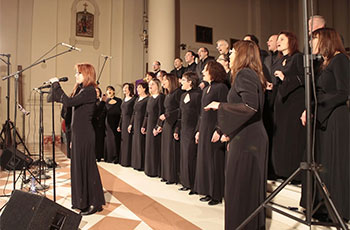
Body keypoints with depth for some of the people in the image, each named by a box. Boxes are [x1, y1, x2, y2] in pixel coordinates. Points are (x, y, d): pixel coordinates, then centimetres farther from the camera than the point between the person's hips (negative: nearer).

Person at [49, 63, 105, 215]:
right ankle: (82, 201, 29)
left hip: (85, 134, -9)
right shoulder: (80, 89, 14)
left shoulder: (89, 91, -15)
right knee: (78, 165, 15)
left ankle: (94, 203, 9)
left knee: (86, 166, -3)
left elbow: (68, 102, -24)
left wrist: (56, 84, -15)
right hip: (78, 132, 9)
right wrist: (55, 86, 12)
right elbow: (64, 100, 18)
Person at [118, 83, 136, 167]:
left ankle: (128, 161, 3)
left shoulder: (134, 99, -7)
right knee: (123, 141, 10)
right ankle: (123, 160, 18)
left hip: (130, 121, -8)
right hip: (124, 122, 8)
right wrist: (119, 125, 17)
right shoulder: (124, 99, 17)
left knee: (129, 141, -5)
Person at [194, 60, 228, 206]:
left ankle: (217, 195, 12)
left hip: (214, 130, -9)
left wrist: (218, 131, -21)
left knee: (215, 161, -1)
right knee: (204, 160, 12)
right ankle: (208, 192, 24)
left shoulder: (221, 88, -10)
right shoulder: (205, 90, 16)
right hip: (204, 130, 9)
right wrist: (198, 130, 16)